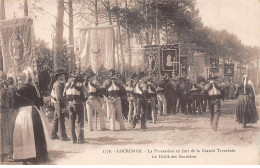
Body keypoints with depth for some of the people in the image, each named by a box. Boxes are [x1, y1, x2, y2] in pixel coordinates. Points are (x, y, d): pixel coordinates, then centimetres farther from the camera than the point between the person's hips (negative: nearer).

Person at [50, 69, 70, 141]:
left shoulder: (56, 83, 14)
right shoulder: (58, 84, -17)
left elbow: (52, 94, 20)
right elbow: (58, 96, -22)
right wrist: (62, 106, -23)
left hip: (56, 103, 10)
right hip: (59, 103, -10)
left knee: (56, 119, 16)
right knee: (61, 120, -6)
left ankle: (53, 135, 25)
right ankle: (63, 136, -2)